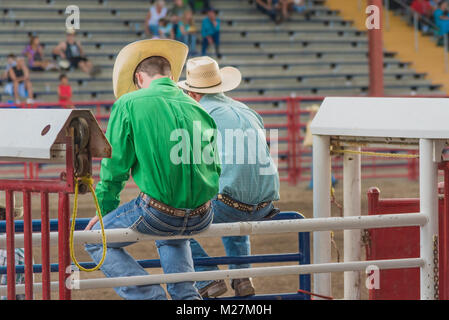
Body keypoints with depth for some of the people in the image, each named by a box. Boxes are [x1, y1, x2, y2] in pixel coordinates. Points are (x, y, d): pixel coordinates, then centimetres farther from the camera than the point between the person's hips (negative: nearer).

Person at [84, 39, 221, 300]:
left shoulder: (129, 104, -1)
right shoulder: (198, 109, 12)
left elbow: (115, 165, 0)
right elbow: (215, 169, 17)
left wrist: (104, 209, 15)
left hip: (157, 212, -5)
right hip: (201, 218, 5)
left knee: (96, 240, 18)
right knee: (171, 237, 40)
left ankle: (151, 296, 3)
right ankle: (186, 294, 20)